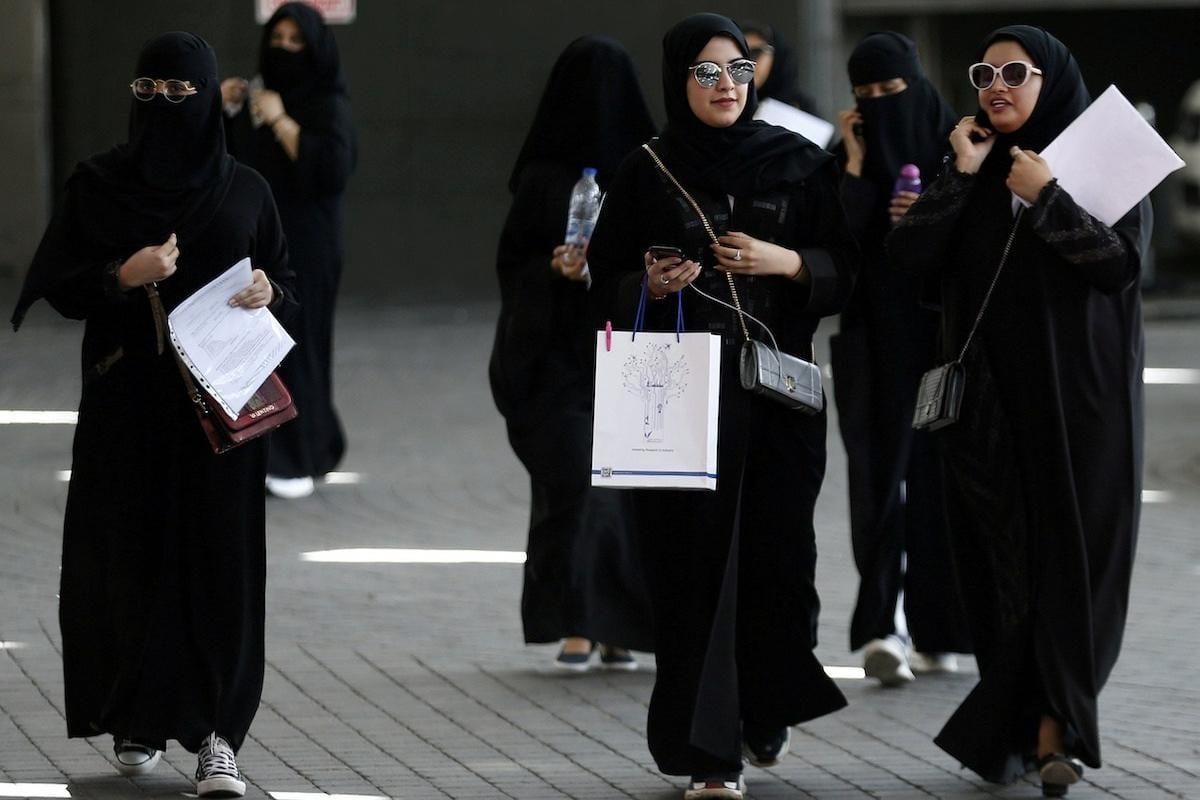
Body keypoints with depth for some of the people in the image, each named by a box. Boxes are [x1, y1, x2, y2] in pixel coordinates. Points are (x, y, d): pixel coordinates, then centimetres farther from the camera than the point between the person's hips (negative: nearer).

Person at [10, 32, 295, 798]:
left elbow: (287, 286, 11)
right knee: (131, 555, 1)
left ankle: (215, 735, -6)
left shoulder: (245, 190, 5)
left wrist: (268, 292, -12)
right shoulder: (98, 183, 3)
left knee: (219, 559, -5)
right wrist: (123, 275, -16)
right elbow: (57, 285, 1)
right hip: (127, 402, 0)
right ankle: (137, 722, 14)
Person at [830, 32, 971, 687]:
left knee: (938, 475, 2)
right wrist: (856, 164, -13)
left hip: (946, 336, 0)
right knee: (880, 475, -10)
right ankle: (881, 630, -20)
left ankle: (937, 631, 13)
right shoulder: (845, 159, 2)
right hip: (875, 342, 0)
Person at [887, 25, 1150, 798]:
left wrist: (1047, 198, -17)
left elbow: (1122, 262, -12)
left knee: (1072, 552, -7)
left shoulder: (1105, 161, 1)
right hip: (990, 394, 3)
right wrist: (962, 177, -8)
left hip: (1081, 393, -3)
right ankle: (1047, 725, 8)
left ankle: (1050, 726, -6)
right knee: (1004, 556, 1)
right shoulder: (974, 167, 11)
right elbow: (910, 255, -1)